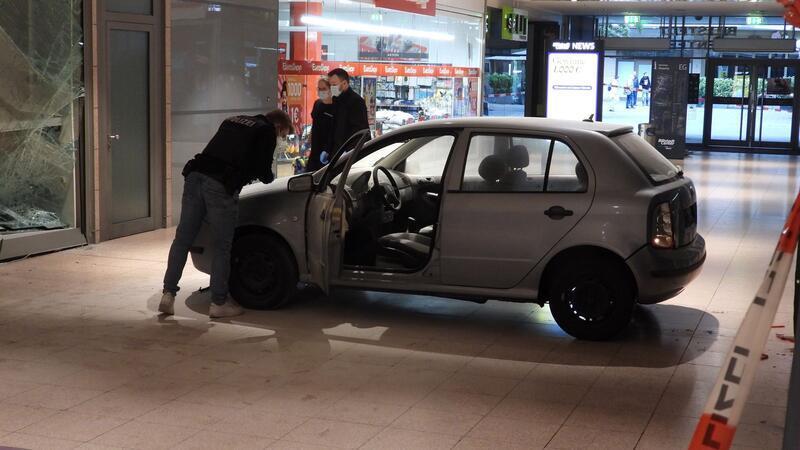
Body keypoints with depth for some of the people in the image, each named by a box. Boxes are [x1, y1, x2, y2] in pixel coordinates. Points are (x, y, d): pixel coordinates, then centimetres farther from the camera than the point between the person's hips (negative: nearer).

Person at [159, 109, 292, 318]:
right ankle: (219, 303, 9)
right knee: (222, 247, 3)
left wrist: (249, 173, 31)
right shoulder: (266, 131, 8)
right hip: (220, 186, -6)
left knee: (182, 239, 10)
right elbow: (263, 169, 1)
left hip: (195, 175, 6)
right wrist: (268, 177, 24)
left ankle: (168, 294, 9)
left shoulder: (233, 121, 29)